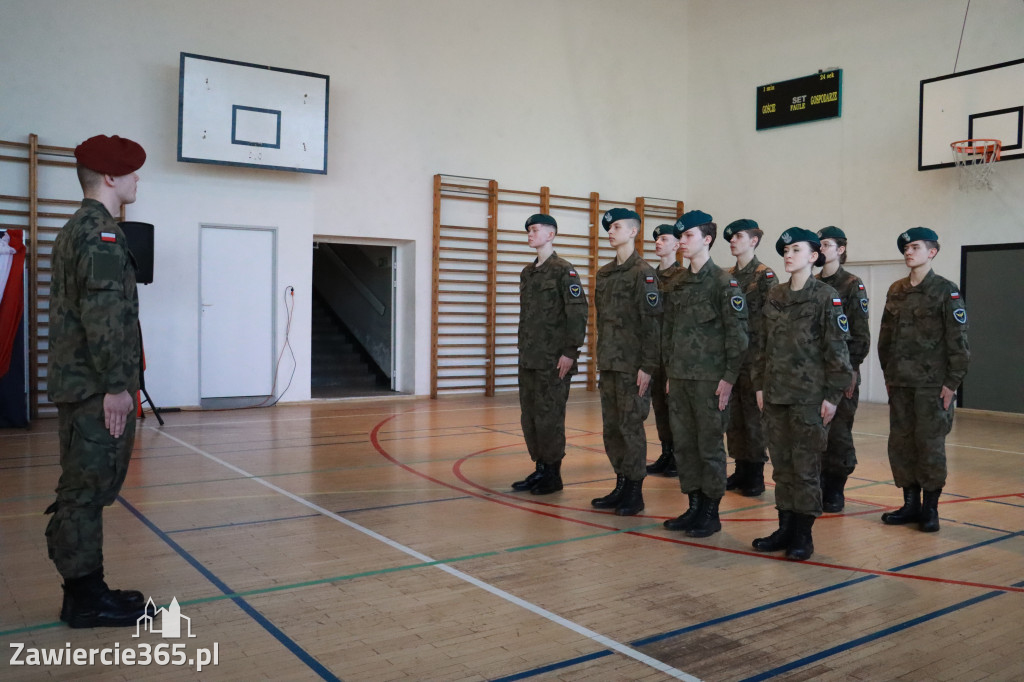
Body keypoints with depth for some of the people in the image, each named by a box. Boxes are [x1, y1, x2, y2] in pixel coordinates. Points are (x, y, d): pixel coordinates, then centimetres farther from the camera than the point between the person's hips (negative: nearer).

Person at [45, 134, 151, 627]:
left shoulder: (75, 230, 17)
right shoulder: (101, 233, -14)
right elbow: (103, 317, -21)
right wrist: (115, 386, -20)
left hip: (77, 384, 10)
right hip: (97, 389, -10)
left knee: (83, 490, 14)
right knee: (87, 490, -3)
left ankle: (84, 590, 24)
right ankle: (86, 600, 7)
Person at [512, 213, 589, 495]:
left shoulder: (563, 270, -7)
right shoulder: (527, 273, 16)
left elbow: (578, 312, -13)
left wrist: (570, 351, -18)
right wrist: (523, 350, 16)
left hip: (553, 360, -8)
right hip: (528, 359, 8)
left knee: (549, 417, -2)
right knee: (529, 417, 10)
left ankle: (553, 474, 8)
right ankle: (539, 469, 21)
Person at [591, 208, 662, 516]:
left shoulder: (643, 272, -9)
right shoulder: (604, 273, 15)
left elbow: (652, 322, -14)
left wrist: (647, 366, -17)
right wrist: (601, 359, 16)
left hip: (632, 364, -8)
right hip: (608, 363, 8)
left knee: (630, 426, -2)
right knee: (611, 427, 12)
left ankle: (635, 492, 9)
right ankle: (621, 486, 22)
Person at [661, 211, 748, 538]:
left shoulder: (724, 283, -8)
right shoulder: (676, 286, 12)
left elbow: (737, 334, -10)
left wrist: (729, 377, -13)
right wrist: (669, 372, 13)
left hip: (710, 379, -7)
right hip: (679, 377, 7)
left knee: (710, 446, 2)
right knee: (683, 444, 10)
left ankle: (711, 511, 12)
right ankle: (694, 506, 22)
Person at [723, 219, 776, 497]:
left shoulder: (765, 275, -6)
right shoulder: (727, 276, 13)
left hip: (753, 356, -6)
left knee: (754, 417, 0)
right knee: (733, 417, 9)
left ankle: (756, 475, 9)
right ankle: (740, 469, 19)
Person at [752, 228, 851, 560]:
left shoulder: (826, 297, -6)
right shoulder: (775, 296, 11)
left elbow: (836, 349, -7)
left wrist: (832, 395, -10)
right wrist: (759, 385, 11)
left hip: (809, 396, -5)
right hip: (775, 394, 6)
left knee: (805, 466, 1)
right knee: (781, 464, 11)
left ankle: (803, 534, 11)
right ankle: (785, 527, 21)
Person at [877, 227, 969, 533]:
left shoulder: (946, 291, -6)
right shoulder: (896, 290, 10)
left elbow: (958, 341, -7)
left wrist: (952, 383, -10)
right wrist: (887, 375, 10)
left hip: (932, 384, -5)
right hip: (900, 383, 5)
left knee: (930, 445, 1)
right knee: (900, 444, 8)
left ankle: (930, 508, 14)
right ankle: (910, 504, 20)